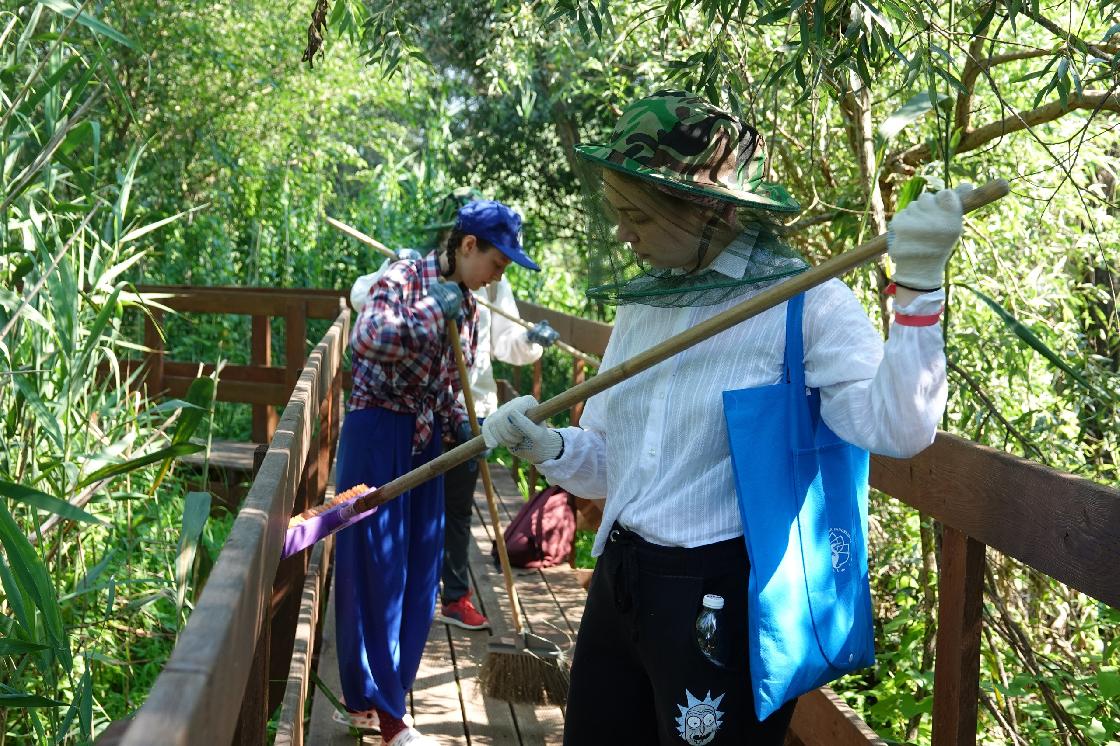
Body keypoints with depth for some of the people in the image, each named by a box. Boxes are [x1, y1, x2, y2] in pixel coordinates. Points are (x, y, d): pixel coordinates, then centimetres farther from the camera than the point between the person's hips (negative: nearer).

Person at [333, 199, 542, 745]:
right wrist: (431, 311, -24)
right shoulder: (402, 280, -11)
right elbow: (365, 340, -28)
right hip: (377, 434, -7)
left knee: (416, 574, 9)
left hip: (425, 444, 8)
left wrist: (465, 429, 1)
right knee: (374, 568, -2)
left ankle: (369, 700, 22)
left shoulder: (467, 308, 10)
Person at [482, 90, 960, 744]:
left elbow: (896, 429, -25)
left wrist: (917, 286, -32)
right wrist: (549, 448, -6)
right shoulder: (640, 305, 8)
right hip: (619, 585, 7)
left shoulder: (806, 304, -11)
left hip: (727, 599, -6)